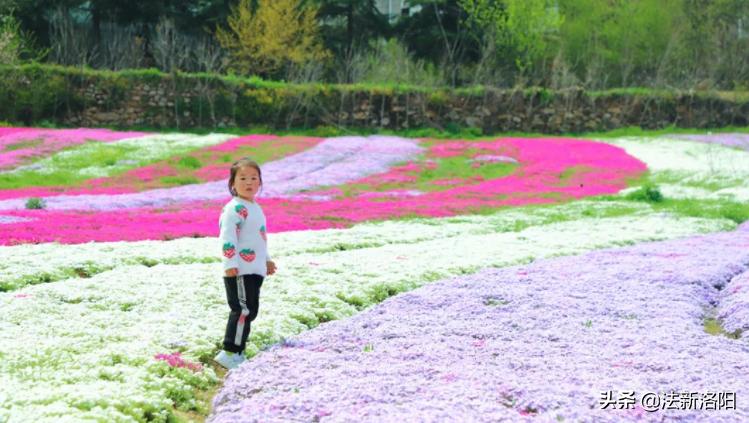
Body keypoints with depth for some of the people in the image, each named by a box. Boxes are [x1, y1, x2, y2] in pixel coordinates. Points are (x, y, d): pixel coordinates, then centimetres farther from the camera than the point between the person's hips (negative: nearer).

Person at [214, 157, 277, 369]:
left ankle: (237, 352, 16)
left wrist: (266, 259, 35)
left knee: (250, 311, 11)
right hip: (239, 272, -10)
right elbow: (227, 237, -20)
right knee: (243, 310, -14)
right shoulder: (235, 208, -13)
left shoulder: (254, 207, 18)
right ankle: (230, 352, -13)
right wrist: (230, 264, -26)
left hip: (254, 270, 10)